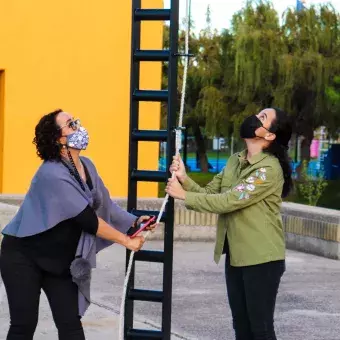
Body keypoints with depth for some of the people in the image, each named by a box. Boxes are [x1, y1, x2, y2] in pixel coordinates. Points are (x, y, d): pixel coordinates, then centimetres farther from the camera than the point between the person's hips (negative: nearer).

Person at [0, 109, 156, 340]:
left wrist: (133, 222, -5)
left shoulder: (87, 166, 1)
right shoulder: (52, 174, -27)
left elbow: (105, 204, 9)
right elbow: (87, 219, -27)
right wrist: (126, 241, -20)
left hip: (60, 260, 7)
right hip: (24, 256, -7)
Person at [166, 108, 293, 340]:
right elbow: (210, 194, 6)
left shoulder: (269, 169, -18)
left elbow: (227, 201, -22)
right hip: (235, 255, 8)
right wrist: (185, 179, -12)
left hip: (261, 258, -8)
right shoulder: (235, 161, 10)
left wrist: (183, 195, -16)